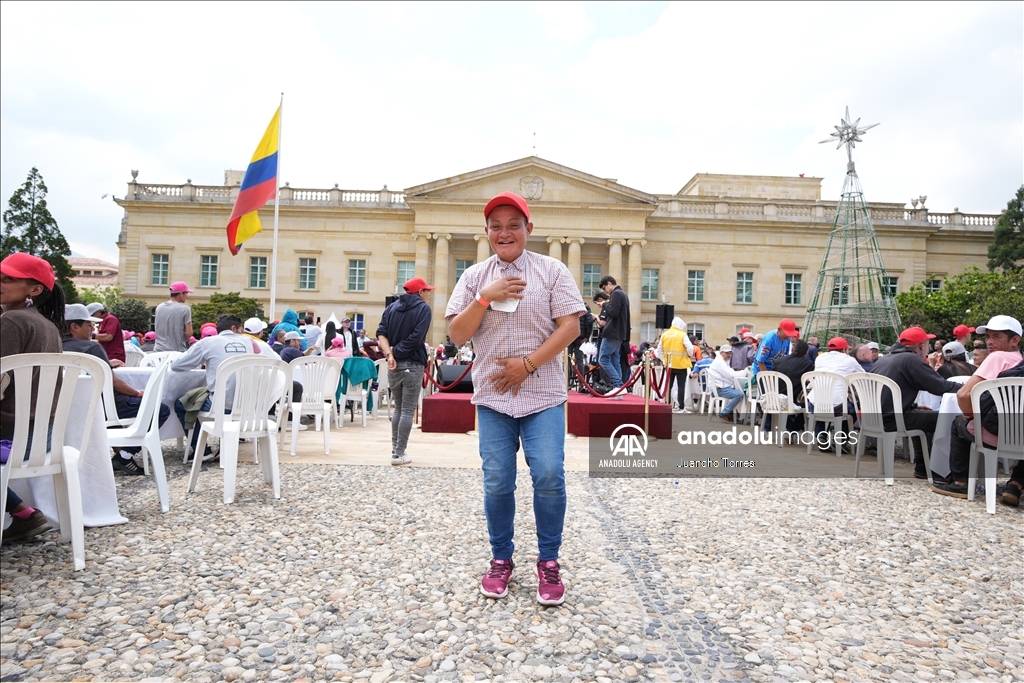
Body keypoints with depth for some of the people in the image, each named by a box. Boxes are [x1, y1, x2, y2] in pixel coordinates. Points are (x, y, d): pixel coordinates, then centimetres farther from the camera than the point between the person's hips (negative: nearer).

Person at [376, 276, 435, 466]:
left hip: (394, 365, 5)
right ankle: (399, 454, 0)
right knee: (408, 411, -1)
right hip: (412, 365, -5)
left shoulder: (391, 307, 13)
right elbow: (416, 338, -16)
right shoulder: (423, 308, -4)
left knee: (398, 409, 16)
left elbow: (381, 333, -1)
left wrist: (389, 354, -11)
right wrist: (396, 352, -8)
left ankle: (395, 450, 17)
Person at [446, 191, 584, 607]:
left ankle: (549, 562, 14)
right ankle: (501, 559, 25)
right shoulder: (475, 277, 8)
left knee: (549, 477, -7)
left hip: (543, 395, -2)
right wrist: (486, 297, -14)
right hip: (492, 397, 2)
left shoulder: (552, 271, 2)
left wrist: (528, 364, -13)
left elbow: (570, 327, -5)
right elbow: (457, 335, 1)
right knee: (497, 483, 5)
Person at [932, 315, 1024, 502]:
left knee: (959, 424, 25)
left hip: (995, 434, -5)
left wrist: (970, 416, 5)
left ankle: (959, 482, 23)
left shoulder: (998, 357, -7)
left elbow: (963, 395, -14)